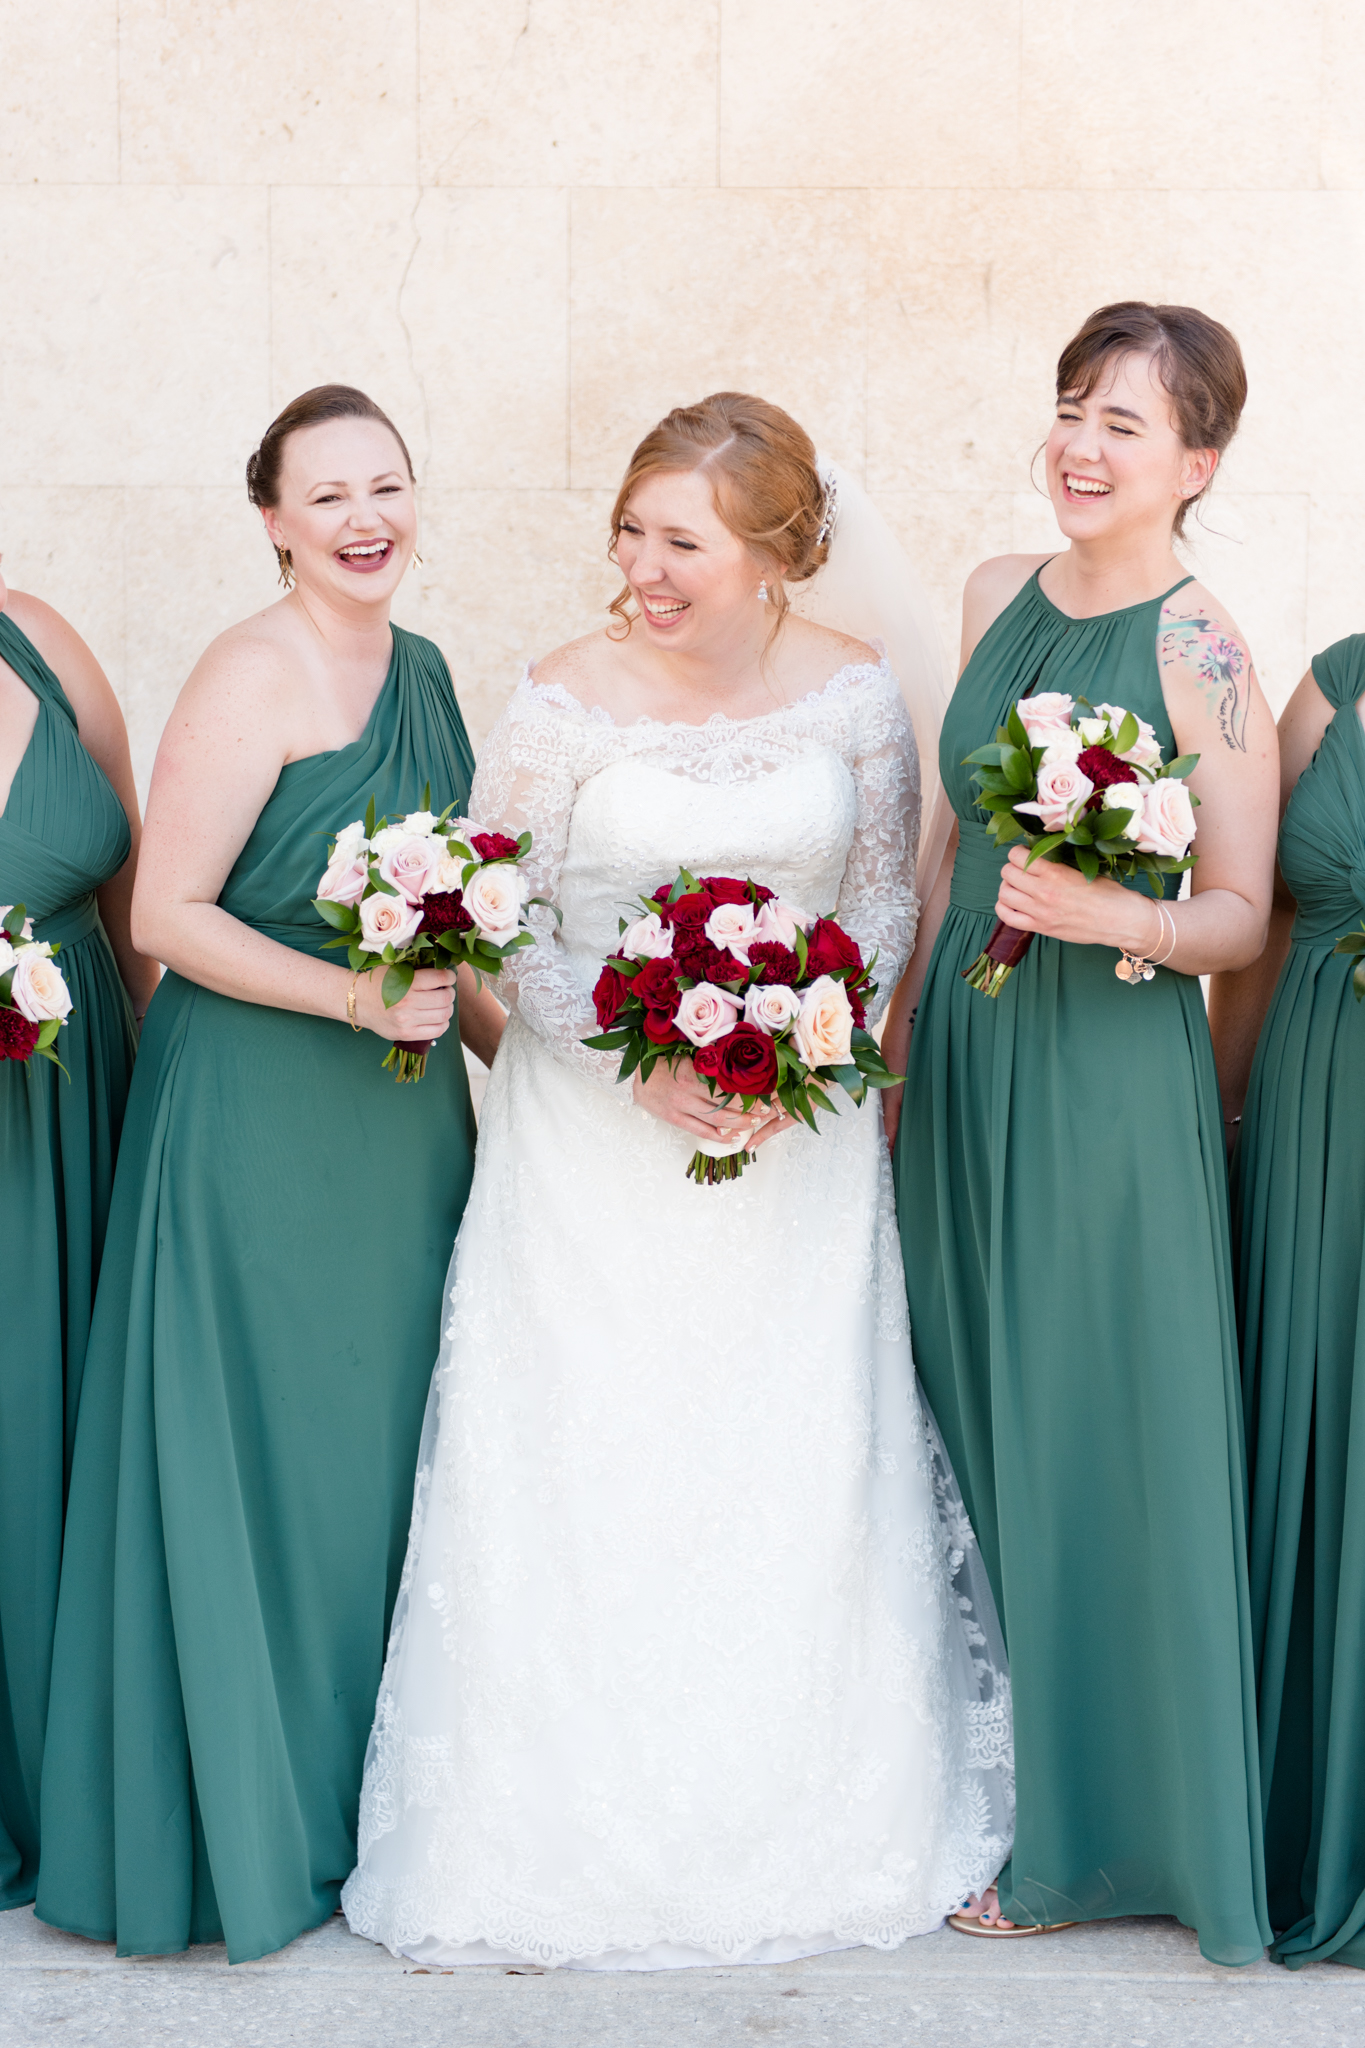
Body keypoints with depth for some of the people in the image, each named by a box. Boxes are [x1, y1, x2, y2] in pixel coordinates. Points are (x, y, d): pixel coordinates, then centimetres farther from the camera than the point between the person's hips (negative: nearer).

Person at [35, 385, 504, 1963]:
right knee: (262, 1455, 3)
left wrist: (502, 1035, 13)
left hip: (402, 1109, 8)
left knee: (384, 1437, 15)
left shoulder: (420, 668, 10)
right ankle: (250, 1816, 19)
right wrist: (355, 998, -24)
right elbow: (166, 913, -18)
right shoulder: (254, 675, -15)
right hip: (258, 1114, -8)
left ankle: (372, 1788, 30)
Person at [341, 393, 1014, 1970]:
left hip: (801, 1123, 2)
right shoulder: (565, 701, -13)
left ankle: (797, 1816, 23)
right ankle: (582, 1827, 16)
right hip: (597, 1130, -2)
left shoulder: (857, 692, -6)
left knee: (797, 1468, 5)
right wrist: (644, 1061, -18)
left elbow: (887, 899, 5)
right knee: (592, 1464, 0)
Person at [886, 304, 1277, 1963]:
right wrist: (899, 1034, 16)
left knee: (1092, 1438, 3)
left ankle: (1087, 1827, 20)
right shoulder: (997, 595, 8)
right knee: (963, 1419, 14)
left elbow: (1241, 916, -9)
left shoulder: (1202, 652, -11)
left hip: (1109, 1068, -6)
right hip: (966, 1051, 7)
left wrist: (1118, 917, -28)